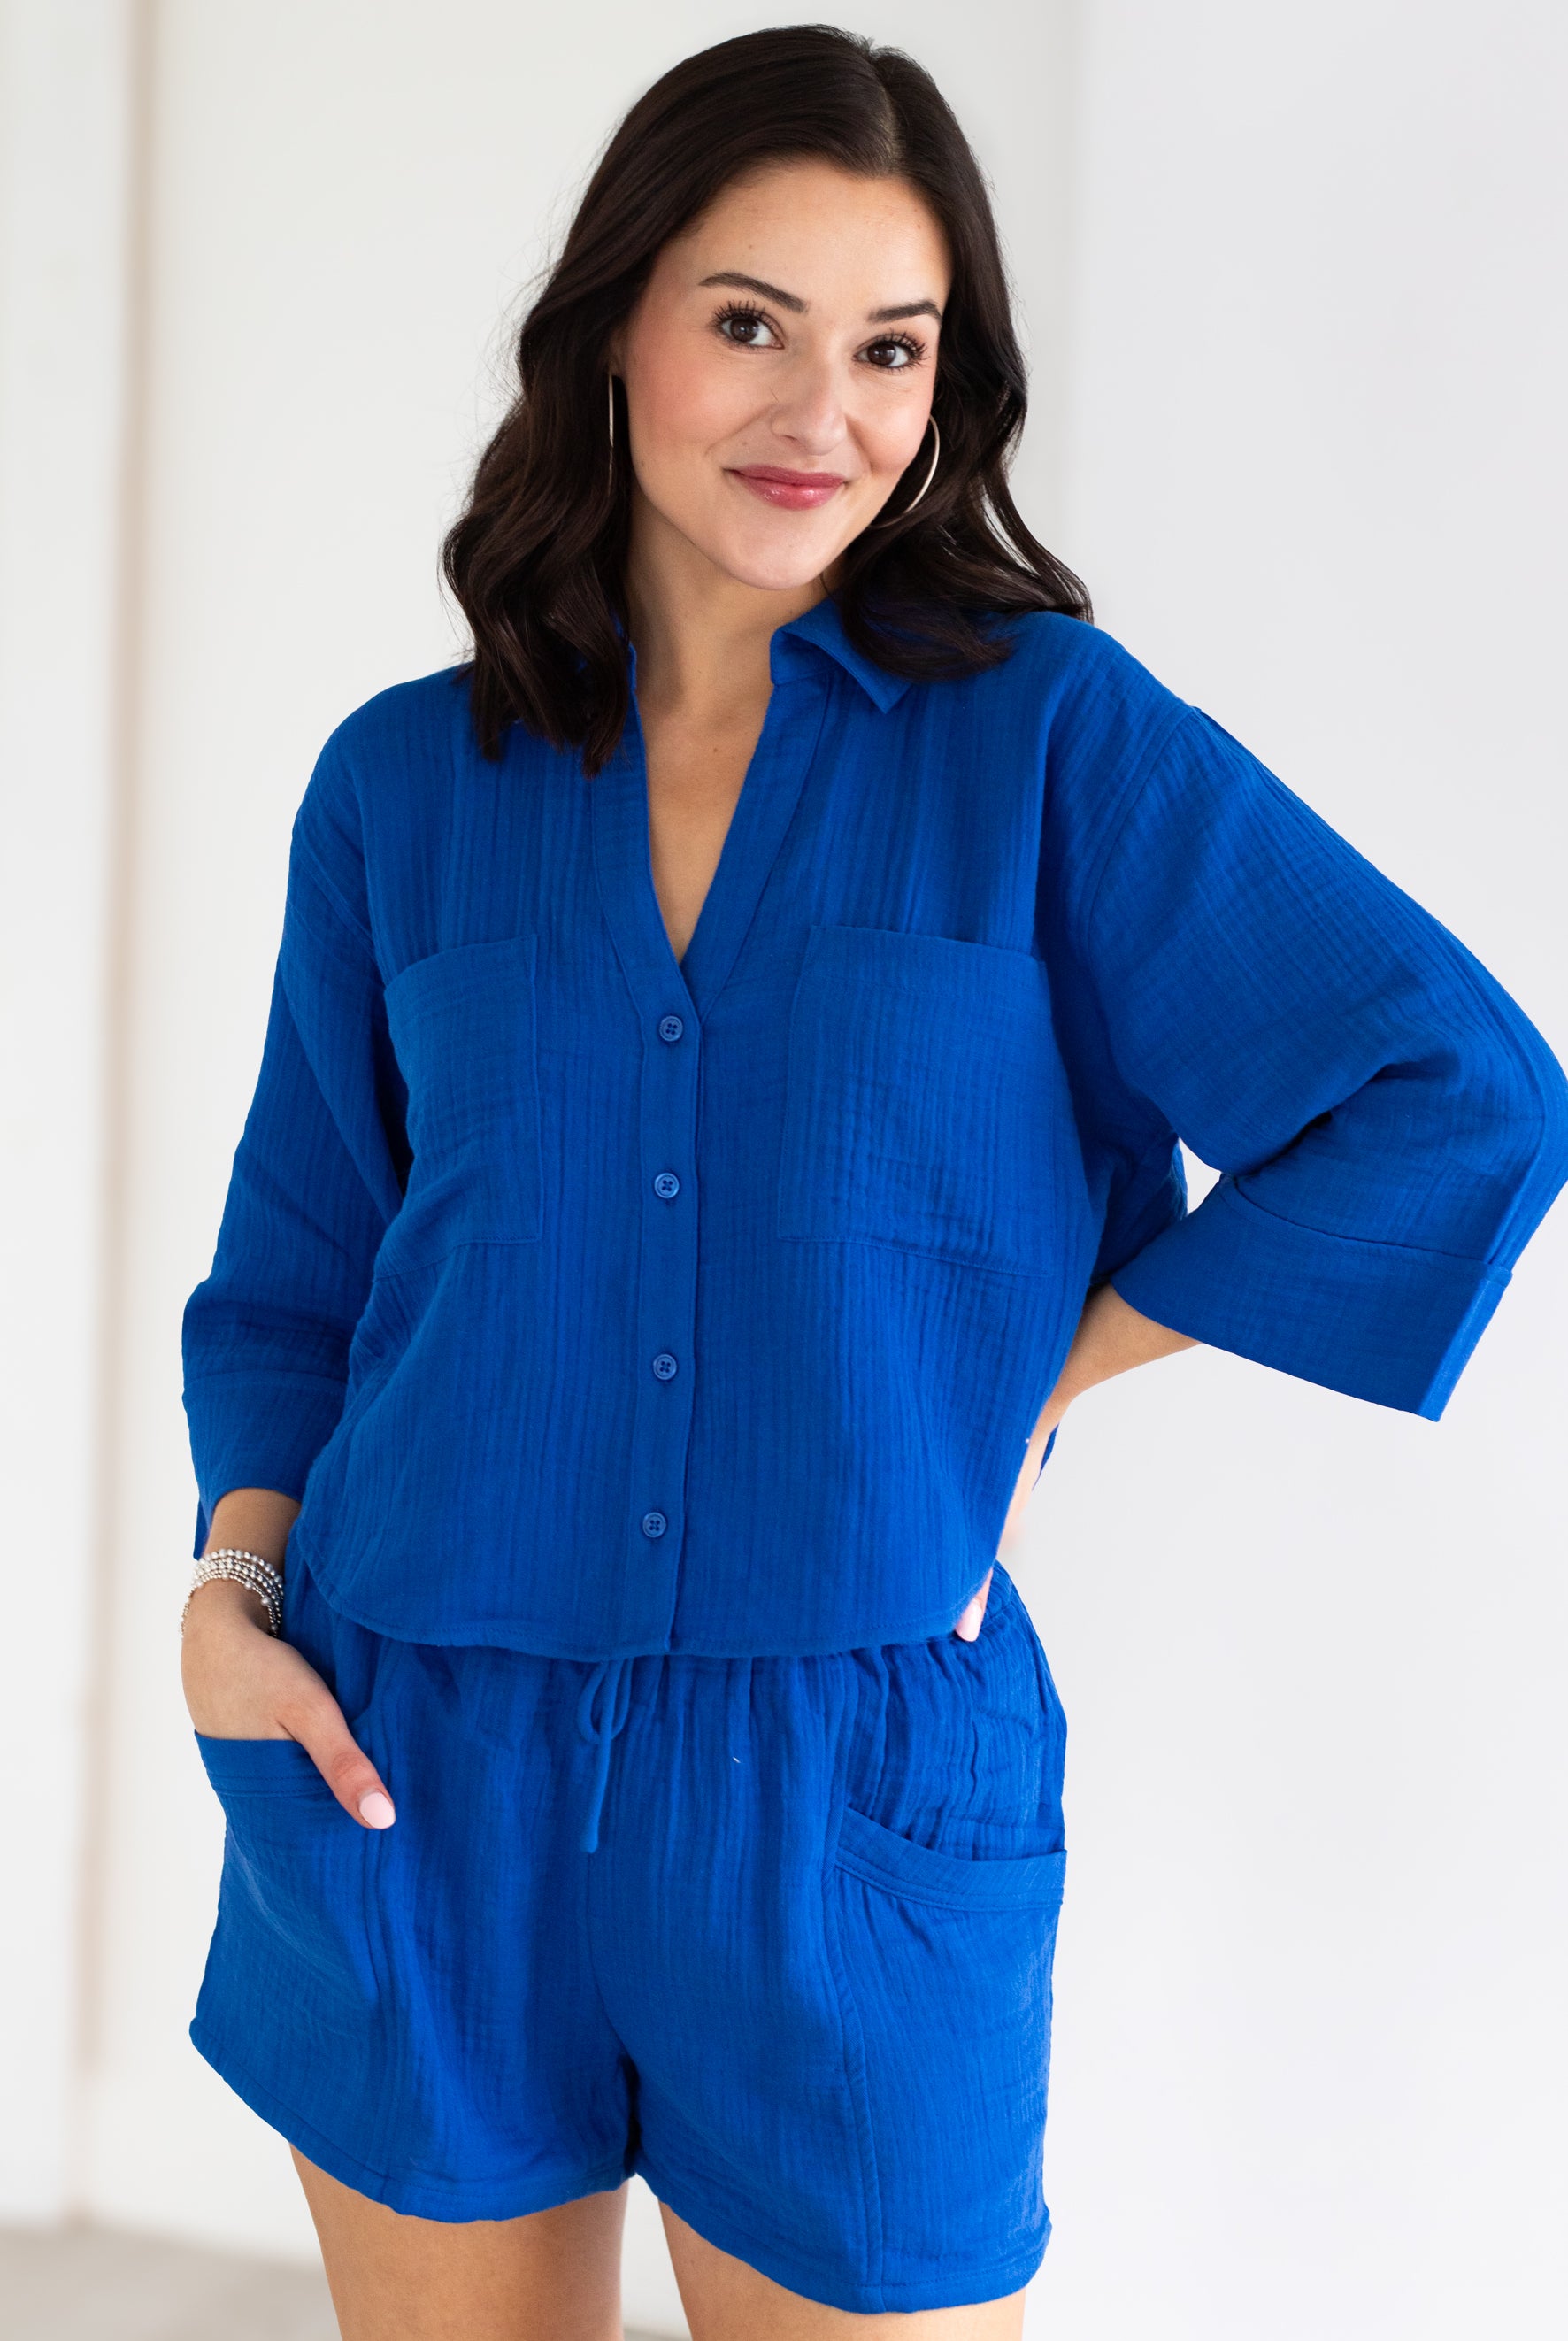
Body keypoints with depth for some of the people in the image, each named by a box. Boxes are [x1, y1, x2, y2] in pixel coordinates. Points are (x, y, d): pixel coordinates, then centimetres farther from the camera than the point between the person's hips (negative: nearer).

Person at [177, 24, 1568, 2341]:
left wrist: (1054, 1373, -5)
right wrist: (239, 1574, -3)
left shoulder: (1050, 735, -4)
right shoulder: (405, 786, 5)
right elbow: (298, 1258, 13)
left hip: (855, 1797, -2)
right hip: (412, 1778, 2)